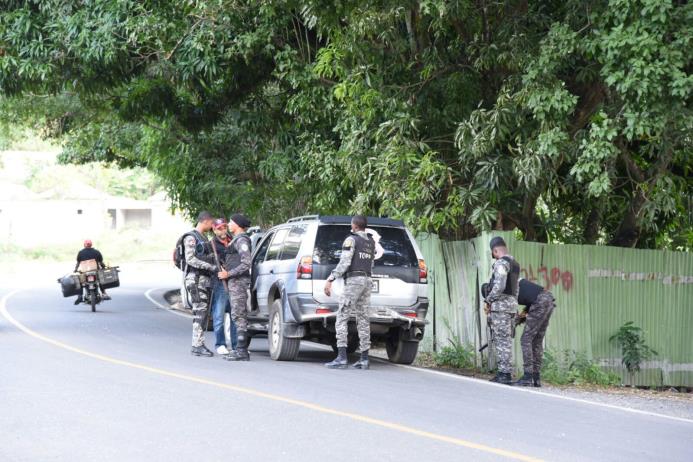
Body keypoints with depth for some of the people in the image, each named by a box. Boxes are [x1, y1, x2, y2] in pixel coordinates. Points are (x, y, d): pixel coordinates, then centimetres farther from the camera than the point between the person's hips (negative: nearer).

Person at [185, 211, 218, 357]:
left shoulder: (204, 238, 19)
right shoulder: (191, 238, -10)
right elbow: (190, 259, -18)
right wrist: (210, 267, -21)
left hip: (205, 280, 9)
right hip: (196, 279, -9)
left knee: (204, 313, 8)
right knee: (200, 313, -12)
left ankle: (199, 345, 10)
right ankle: (197, 346, -13)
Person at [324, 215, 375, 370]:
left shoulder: (351, 240, -9)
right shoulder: (371, 242, 15)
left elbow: (344, 263, -17)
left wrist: (330, 280, -17)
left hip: (353, 280, -8)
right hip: (367, 280, 8)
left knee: (342, 318, -9)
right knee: (363, 319, 8)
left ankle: (341, 357, -20)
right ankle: (364, 359, 5)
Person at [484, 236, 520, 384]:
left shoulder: (501, 263, -12)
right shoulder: (515, 264, 17)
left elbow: (499, 286, -21)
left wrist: (488, 300, -8)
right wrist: (513, 307, 19)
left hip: (500, 304, -9)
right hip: (512, 303, 9)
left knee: (503, 340, -9)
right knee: (506, 340, 10)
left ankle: (505, 374, -10)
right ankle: (504, 372, 11)